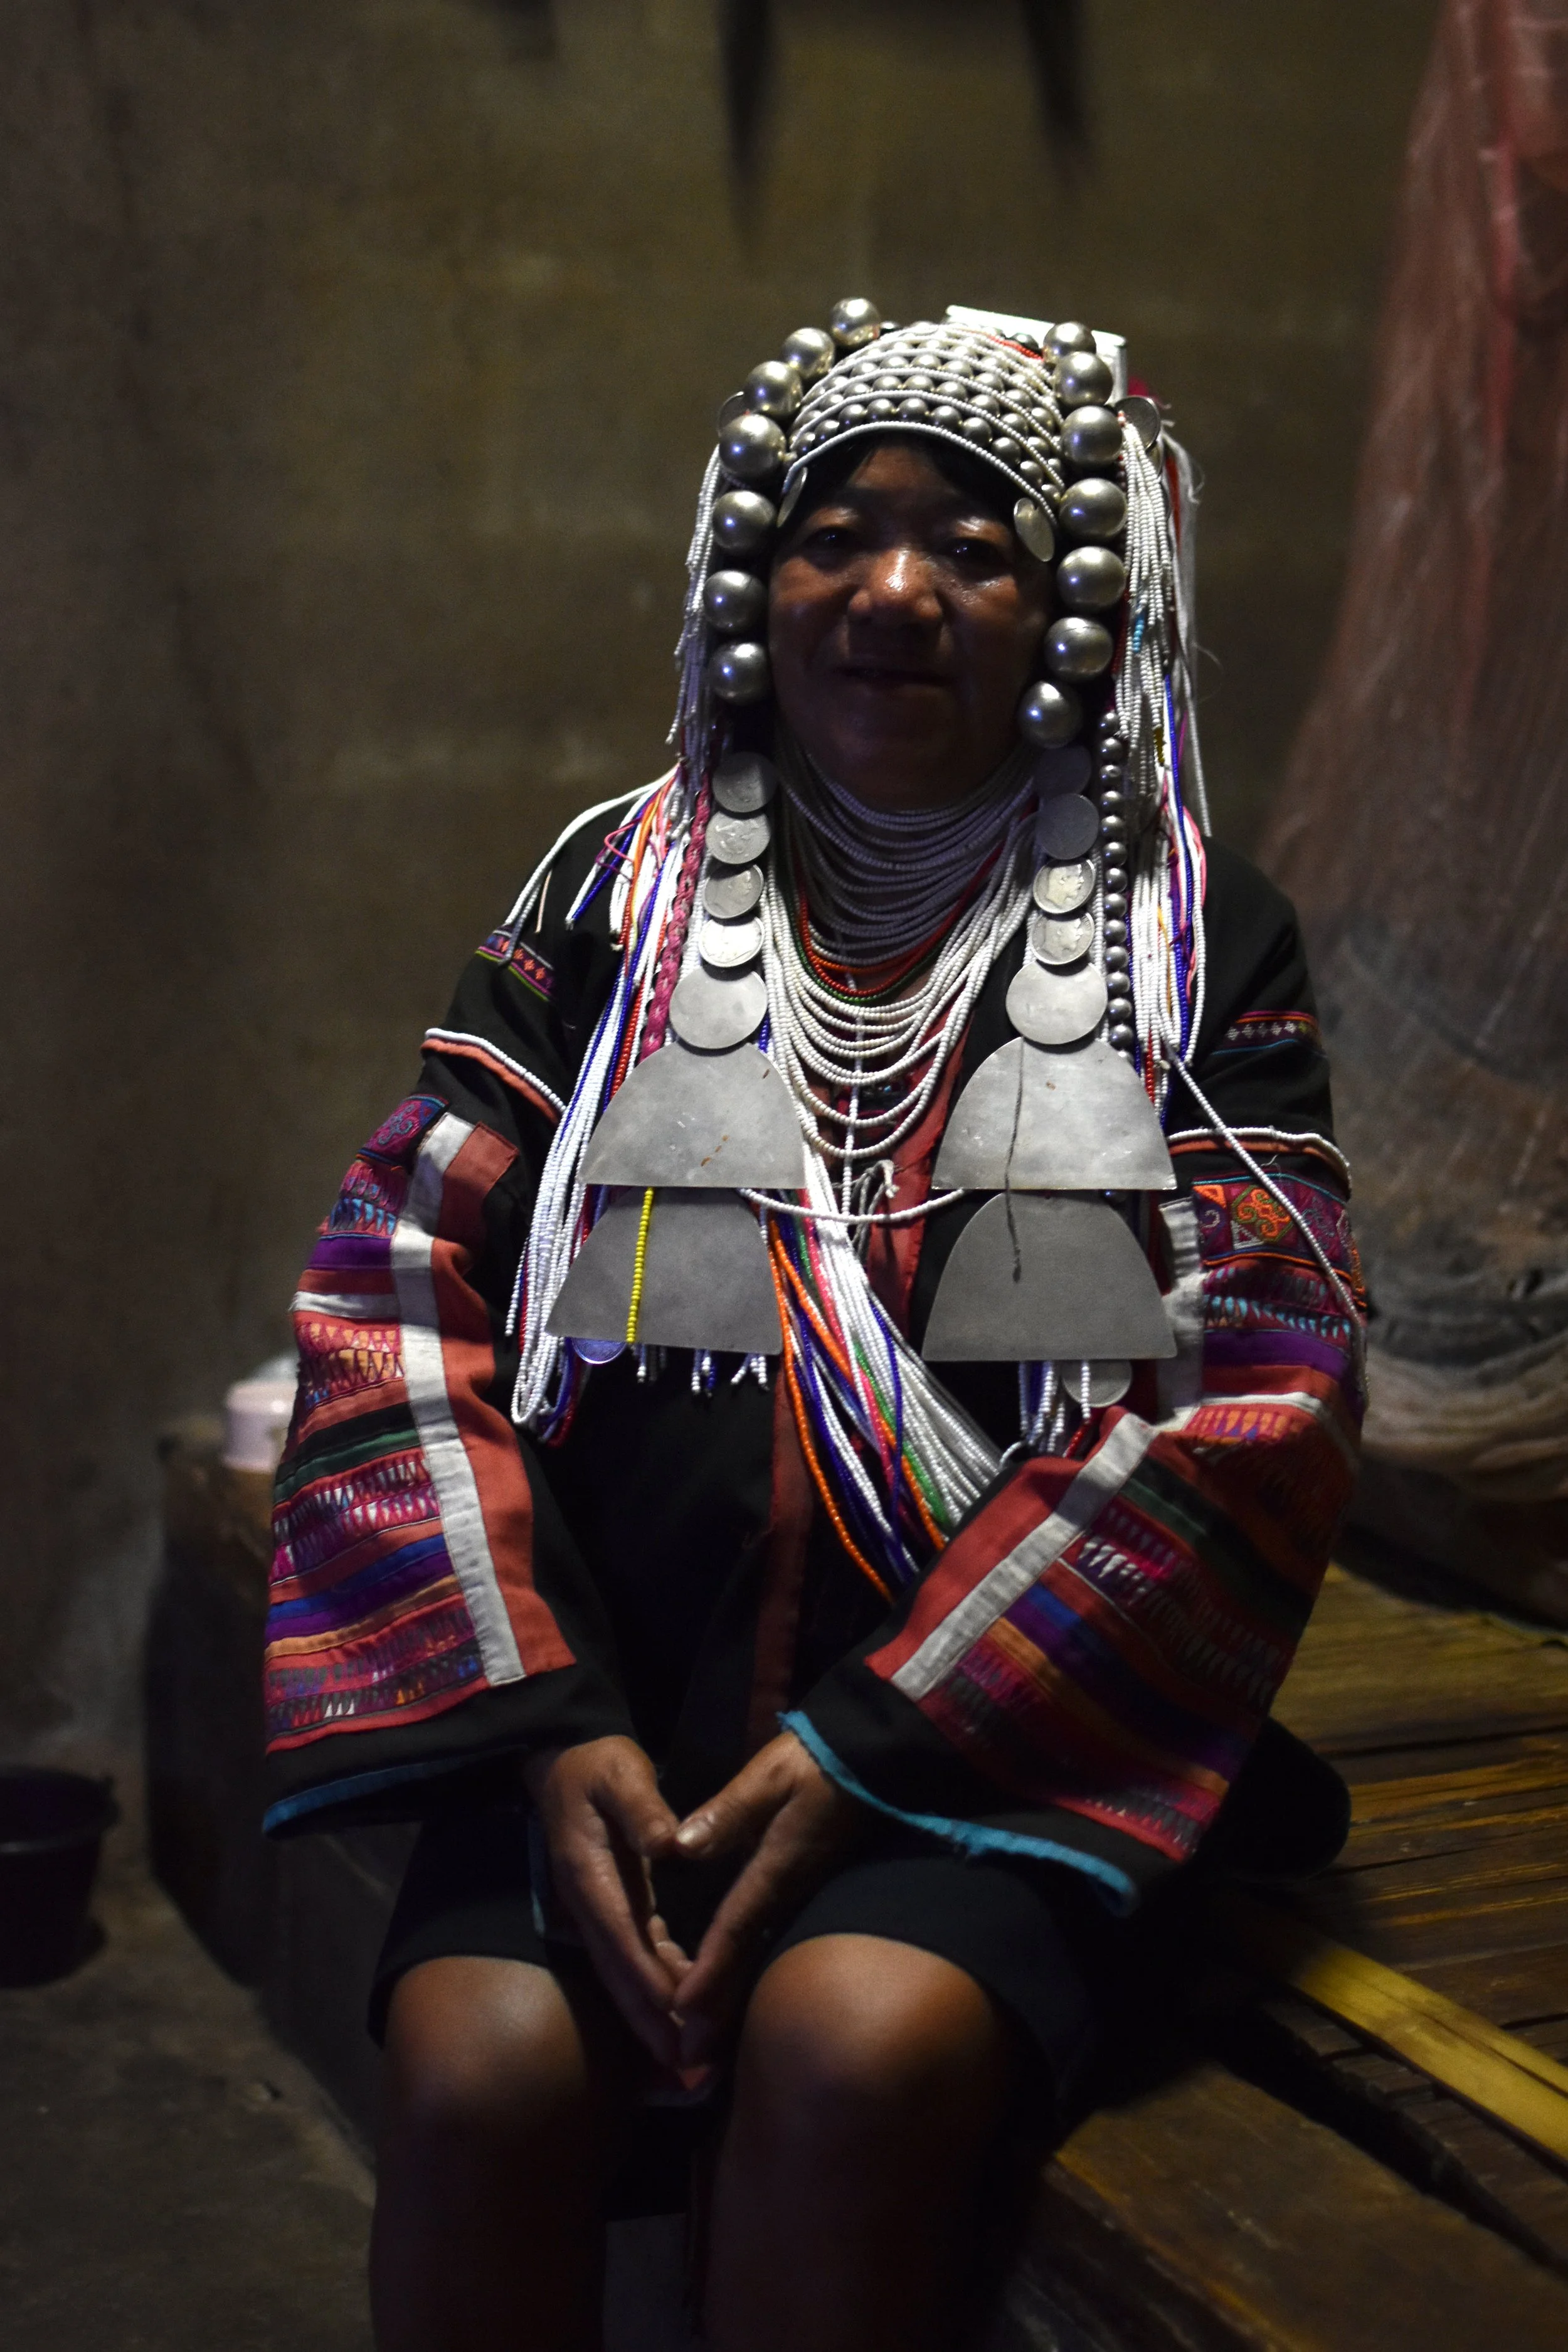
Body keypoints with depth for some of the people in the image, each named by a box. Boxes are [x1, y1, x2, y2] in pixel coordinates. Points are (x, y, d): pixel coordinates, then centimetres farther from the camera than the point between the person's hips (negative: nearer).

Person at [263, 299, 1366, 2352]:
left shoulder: (1192, 938, 8)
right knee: (484, 2071, -25)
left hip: (995, 1718, -1)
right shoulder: (616, 894, 12)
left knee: (856, 2051, -29)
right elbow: (398, 1297, 4)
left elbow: (1263, 1393, -2)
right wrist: (550, 1721, -11)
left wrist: (867, 1749, -12)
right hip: (614, 1697, 2)